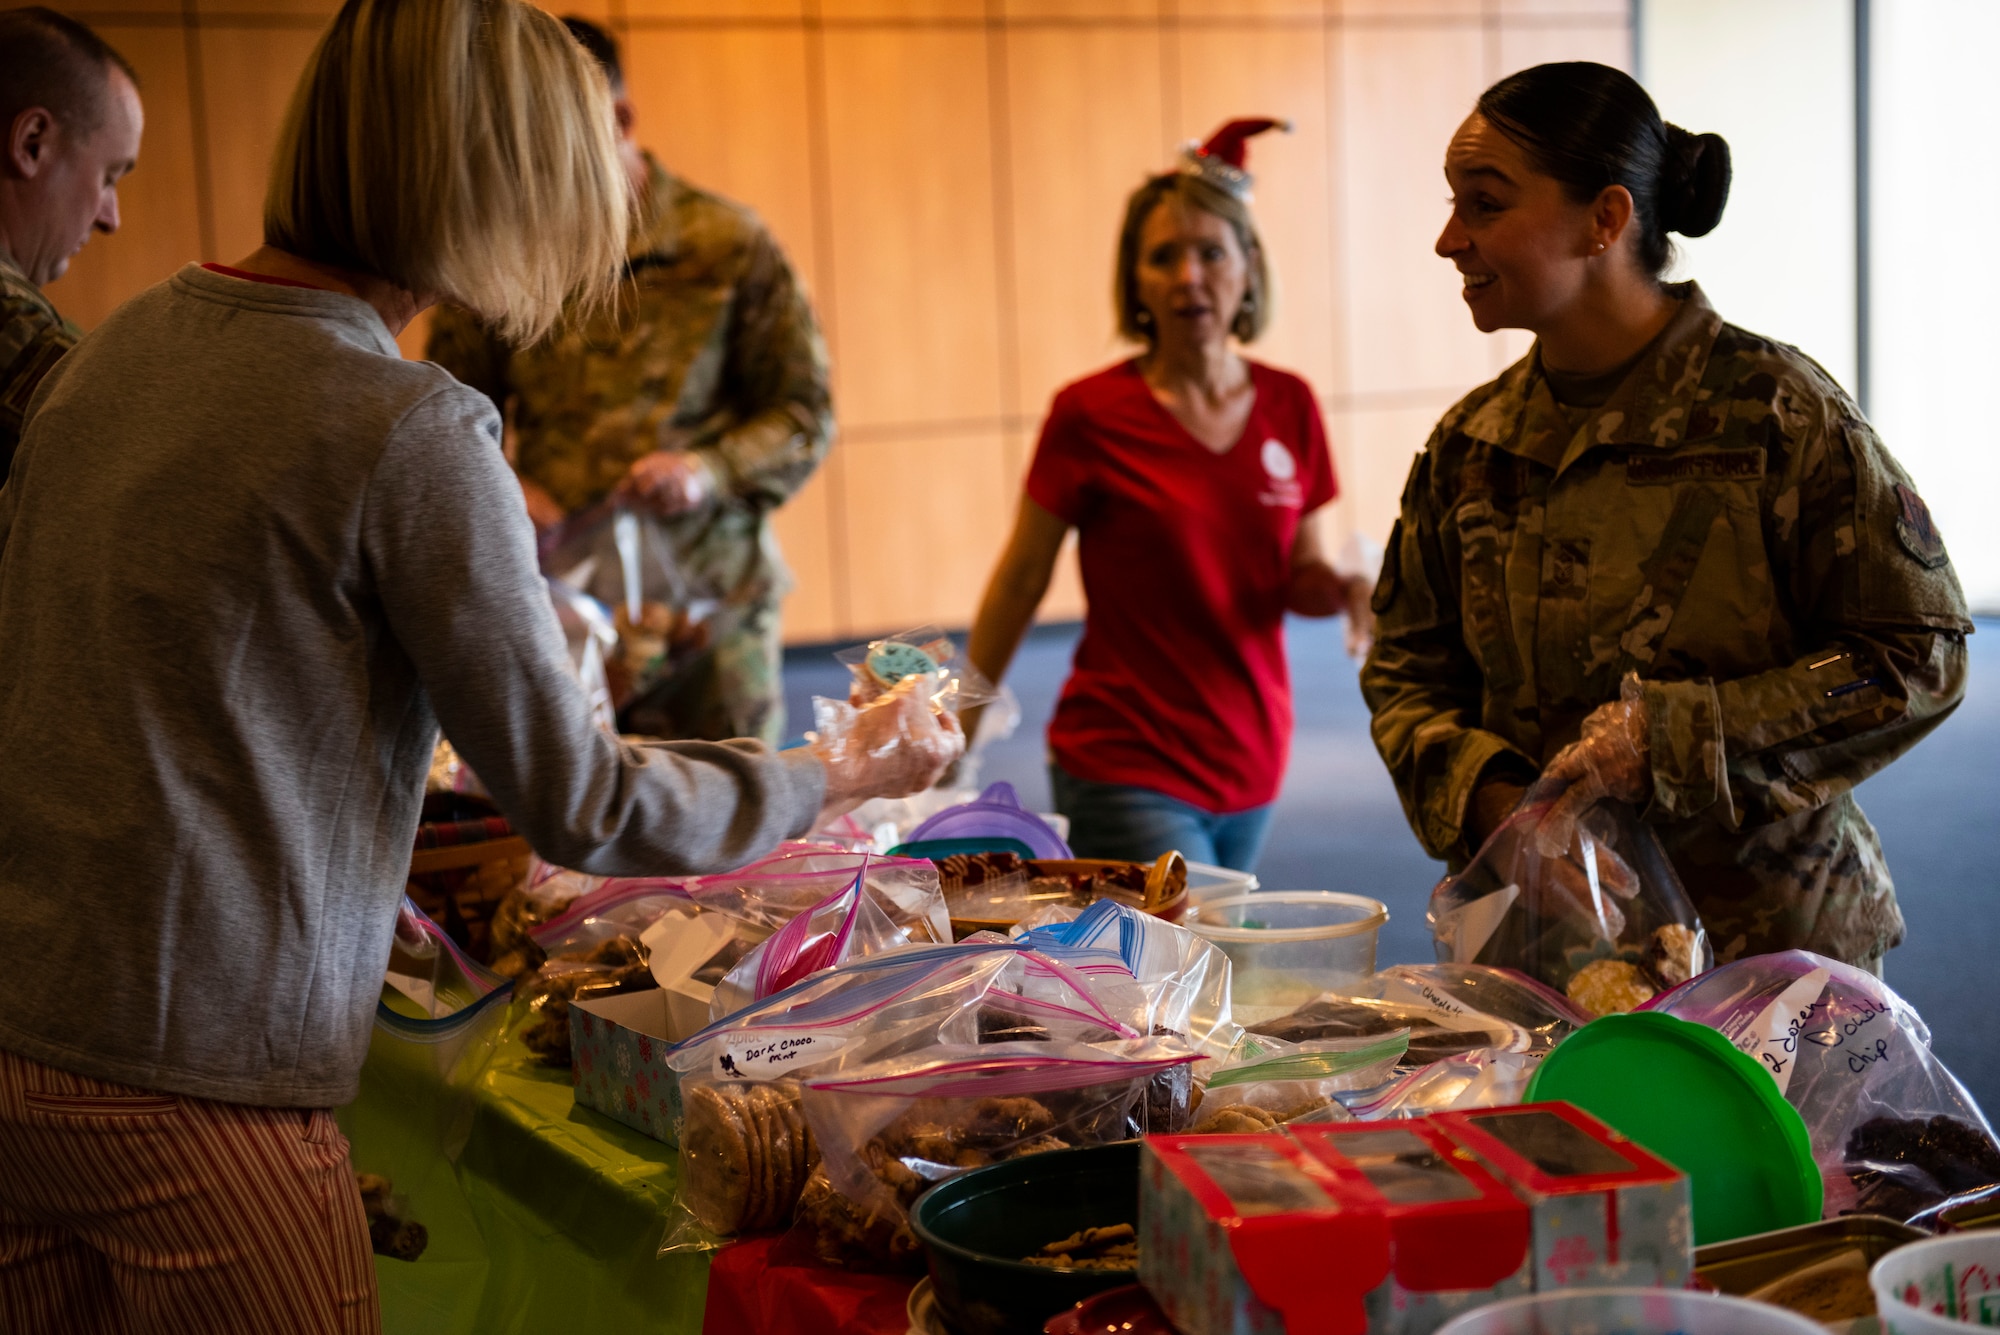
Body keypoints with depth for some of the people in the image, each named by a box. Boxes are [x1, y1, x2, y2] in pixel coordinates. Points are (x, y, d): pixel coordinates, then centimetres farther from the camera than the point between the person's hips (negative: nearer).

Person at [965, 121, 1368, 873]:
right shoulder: (1092, 414, -9)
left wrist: (1341, 589, -11)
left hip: (1251, 760, 5)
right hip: (1126, 771, -5)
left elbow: (1299, 579, 11)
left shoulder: (1288, 407, 3)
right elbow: (1019, 585, -1)